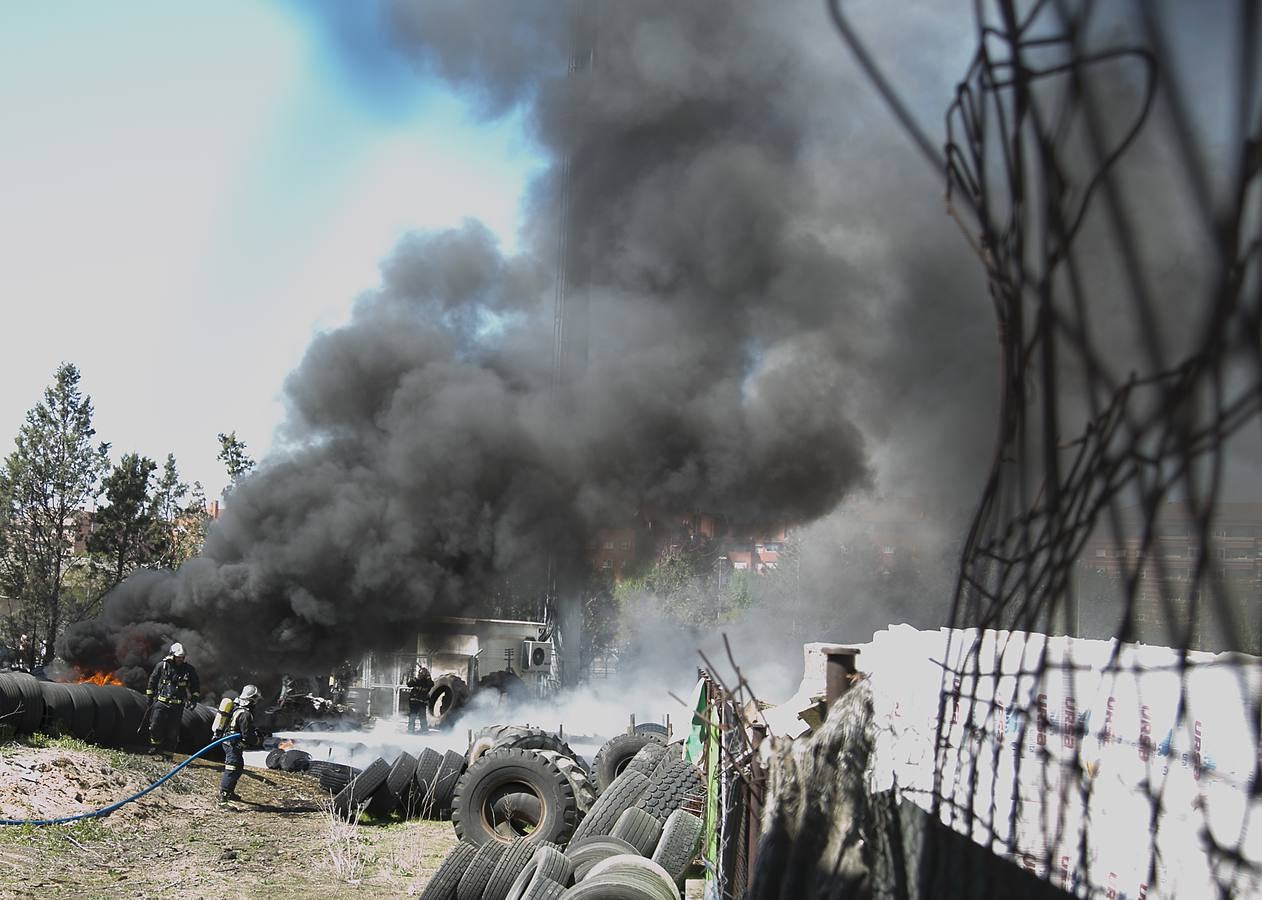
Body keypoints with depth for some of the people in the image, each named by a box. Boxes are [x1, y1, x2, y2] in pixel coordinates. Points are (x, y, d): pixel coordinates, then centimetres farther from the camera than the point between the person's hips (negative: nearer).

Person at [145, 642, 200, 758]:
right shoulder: (162, 666, 2)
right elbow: (152, 681, 12)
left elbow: (196, 687, 15)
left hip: (177, 705, 1)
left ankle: (167, 753, 8)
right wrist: (150, 697, 11)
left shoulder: (189, 670, 5)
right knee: (155, 726, -9)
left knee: (173, 731, 0)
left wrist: (194, 699, 3)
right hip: (160, 702, -1)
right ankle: (155, 745, 17)